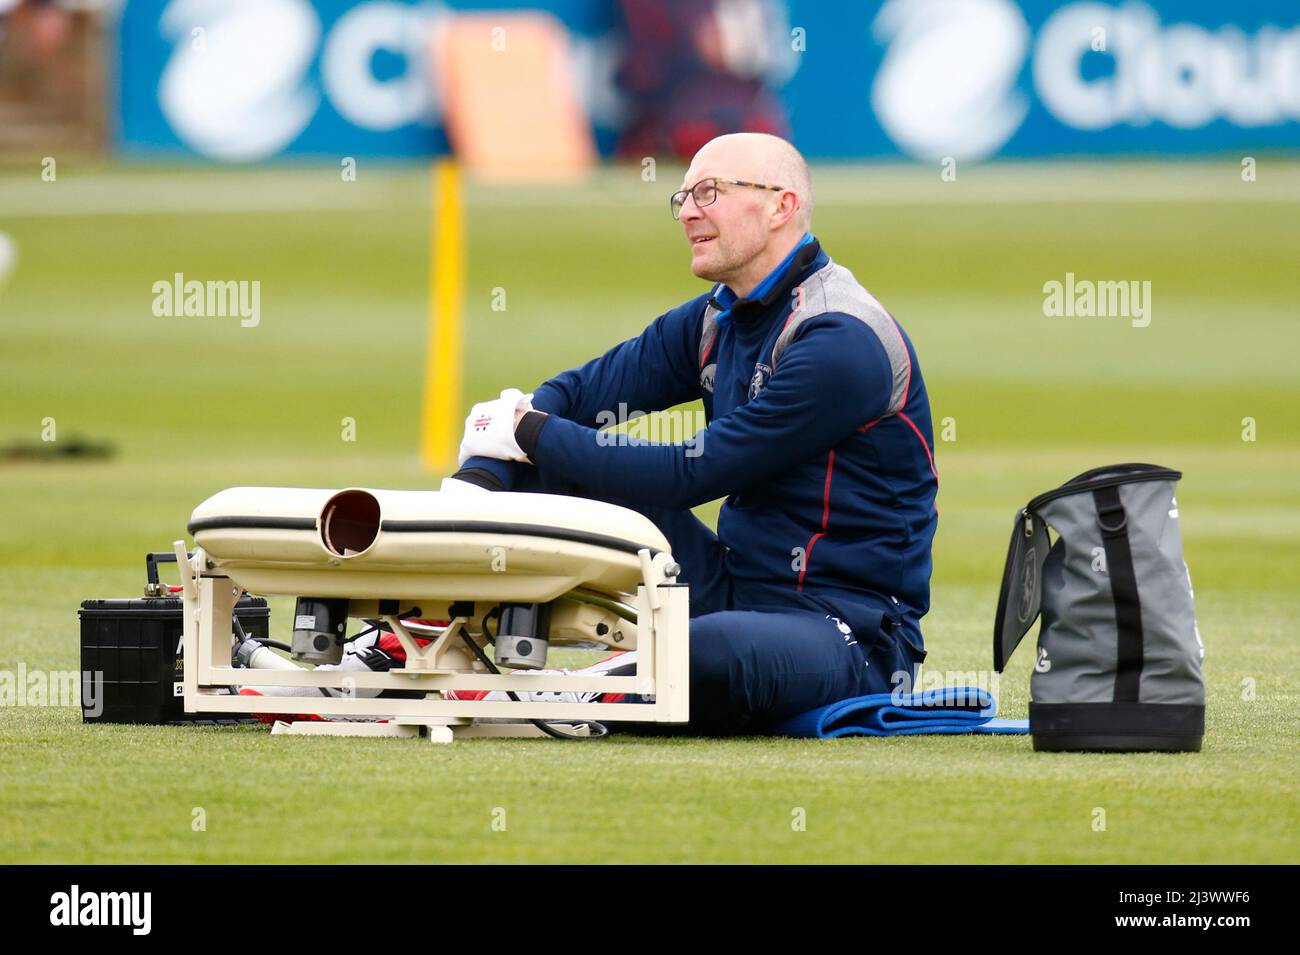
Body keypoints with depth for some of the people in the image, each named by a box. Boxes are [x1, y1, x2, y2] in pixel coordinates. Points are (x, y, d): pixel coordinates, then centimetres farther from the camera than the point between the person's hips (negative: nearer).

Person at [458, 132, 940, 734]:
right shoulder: (721, 317, 10)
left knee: (710, 653, -43)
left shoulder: (843, 343, -19)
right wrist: (475, 481, -10)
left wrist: (532, 434, -12)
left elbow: (694, 475, -19)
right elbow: (580, 392, 11)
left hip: (849, 626, -8)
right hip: (736, 588, 8)